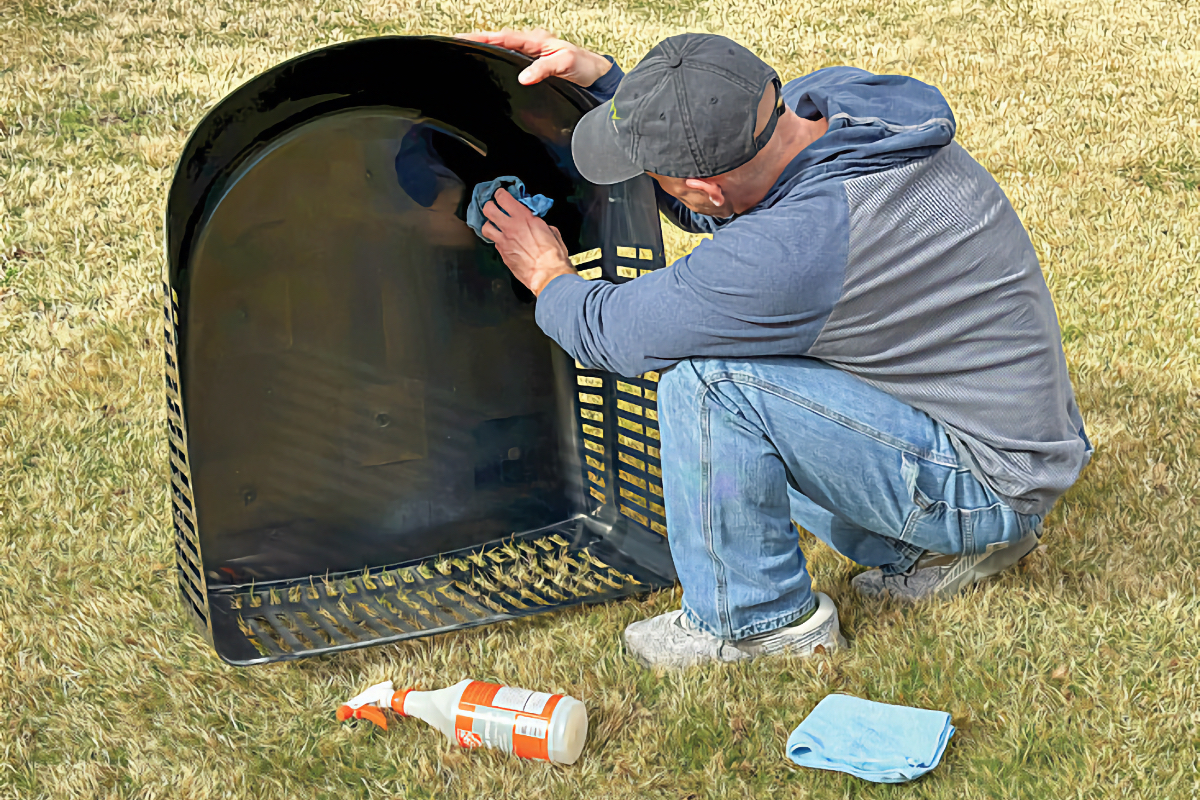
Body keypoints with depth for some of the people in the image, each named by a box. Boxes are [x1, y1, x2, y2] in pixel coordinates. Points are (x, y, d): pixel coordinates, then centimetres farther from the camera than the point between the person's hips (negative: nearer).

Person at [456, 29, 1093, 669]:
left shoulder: (799, 249, -33)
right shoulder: (835, 96, -8)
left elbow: (613, 333, -18)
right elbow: (706, 207, 11)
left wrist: (548, 275, 3)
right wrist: (601, 79, 3)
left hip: (992, 486, -9)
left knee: (706, 382, -22)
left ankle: (755, 619, 1)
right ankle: (922, 550, 18)